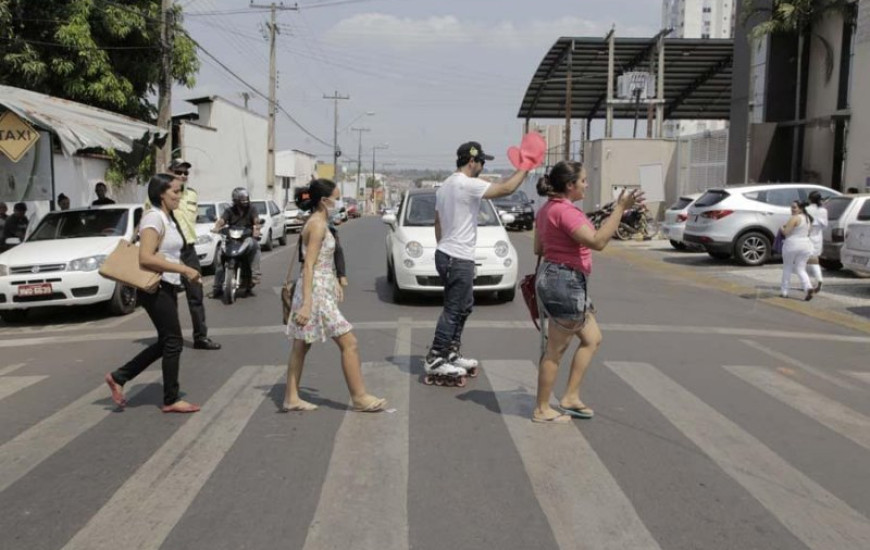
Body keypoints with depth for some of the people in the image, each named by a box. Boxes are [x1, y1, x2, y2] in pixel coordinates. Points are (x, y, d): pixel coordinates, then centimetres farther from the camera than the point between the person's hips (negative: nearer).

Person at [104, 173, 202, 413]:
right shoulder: (154, 218, -16)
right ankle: (171, 400, 10)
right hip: (156, 289, -10)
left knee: (165, 343, 15)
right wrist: (184, 270, -24)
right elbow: (146, 258, -26)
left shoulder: (168, 218, 13)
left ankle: (119, 377, 24)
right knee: (173, 342, -2)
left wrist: (184, 271, 7)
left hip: (167, 287, 10)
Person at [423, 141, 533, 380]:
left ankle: (452, 353, 25)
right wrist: (524, 169, -5)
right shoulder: (468, 184, -17)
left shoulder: (445, 186, 14)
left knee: (463, 307, 19)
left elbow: (438, 223, 19)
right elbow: (505, 189, -18)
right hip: (458, 259, -10)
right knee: (453, 310, -5)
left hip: (446, 253, 10)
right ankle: (434, 360, -1)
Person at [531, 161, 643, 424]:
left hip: (555, 279, 11)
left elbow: (538, 248, 19)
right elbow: (598, 241, -28)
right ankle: (542, 409, 13)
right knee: (556, 349, 1)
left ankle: (570, 397, 21)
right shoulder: (565, 211, -19)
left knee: (592, 339, 17)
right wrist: (620, 208, -25)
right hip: (564, 281, -11)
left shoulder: (547, 209, 13)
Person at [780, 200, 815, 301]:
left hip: (792, 244, -7)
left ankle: (784, 291, 13)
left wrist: (782, 229, 3)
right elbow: (808, 232, 20)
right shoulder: (808, 218, 14)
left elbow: (786, 232, -16)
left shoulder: (794, 218, -12)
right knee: (801, 269, 8)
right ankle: (808, 287, -16)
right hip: (806, 244, 7)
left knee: (787, 267, 8)